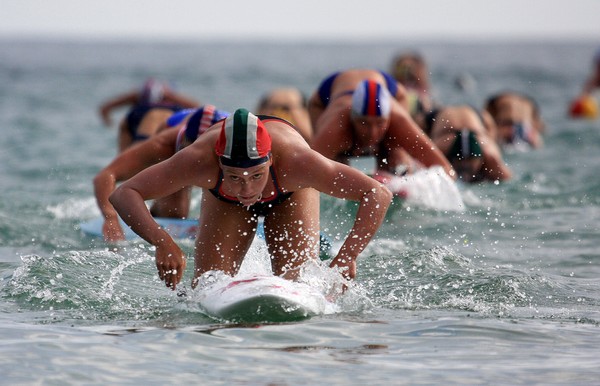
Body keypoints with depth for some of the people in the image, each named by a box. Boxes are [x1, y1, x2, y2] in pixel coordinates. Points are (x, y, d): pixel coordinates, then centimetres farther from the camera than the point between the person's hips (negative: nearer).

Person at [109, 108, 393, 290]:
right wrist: (162, 243, -58)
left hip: (291, 196, -1)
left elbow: (379, 195, -43)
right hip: (224, 202, 1)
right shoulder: (199, 161, -45)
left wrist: (346, 258, -54)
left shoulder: (296, 161, -47)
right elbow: (123, 195, -42)